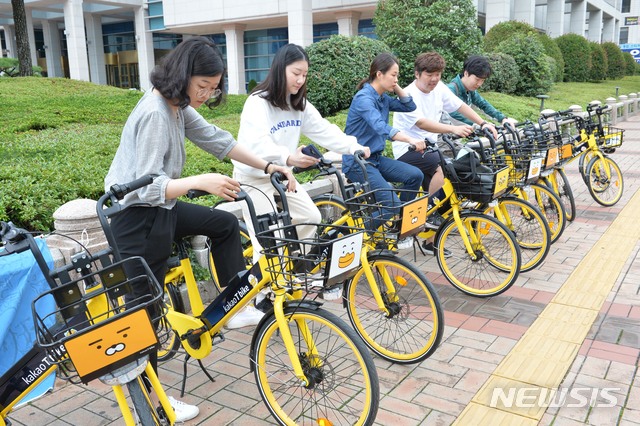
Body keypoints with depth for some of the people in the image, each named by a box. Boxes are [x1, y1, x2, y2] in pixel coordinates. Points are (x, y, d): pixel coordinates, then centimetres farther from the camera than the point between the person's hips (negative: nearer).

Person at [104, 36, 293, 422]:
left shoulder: (179, 106, 3)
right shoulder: (154, 113, -25)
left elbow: (216, 138, 6)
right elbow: (147, 187, -30)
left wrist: (267, 166, -1)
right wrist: (201, 182, -43)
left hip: (160, 208, 9)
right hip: (138, 219, -9)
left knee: (225, 224, 14)